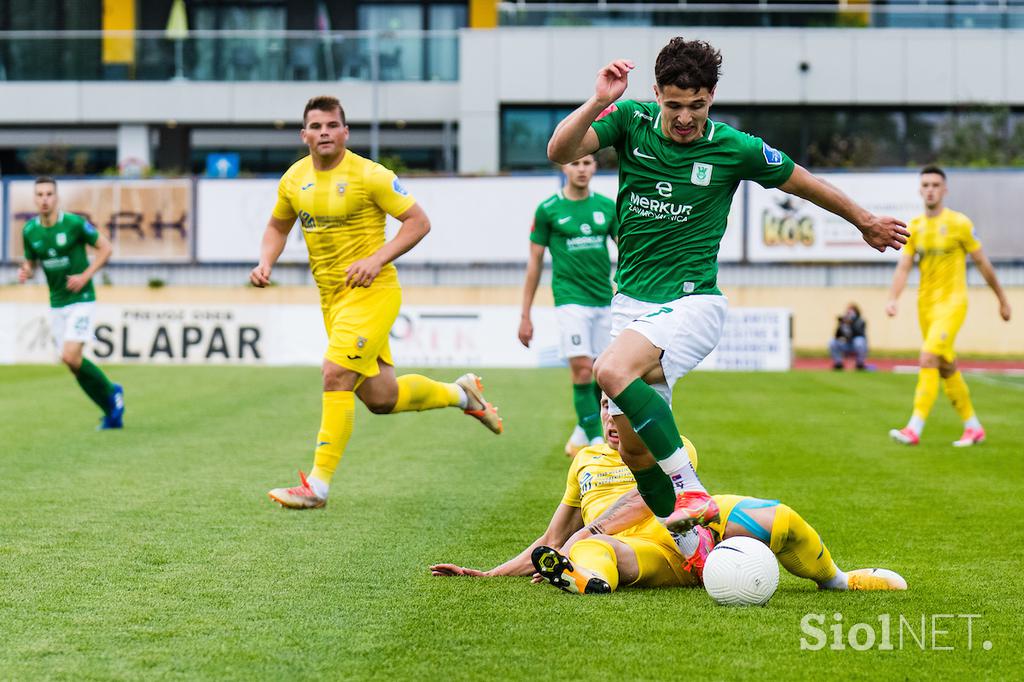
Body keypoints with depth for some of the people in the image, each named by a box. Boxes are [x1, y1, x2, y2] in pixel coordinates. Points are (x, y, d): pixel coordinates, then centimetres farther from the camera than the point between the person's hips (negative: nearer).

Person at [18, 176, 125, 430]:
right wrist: (25, 273, -10)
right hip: (56, 303, 6)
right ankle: (113, 412, 21)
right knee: (73, 362, 6)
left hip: (81, 299, -6)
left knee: (70, 357, -19)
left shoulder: (75, 223, -13)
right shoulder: (29, 231, 2)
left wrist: (85, 276, -15)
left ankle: (111, 392, 7)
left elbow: (105, 247, -5)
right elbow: (31, 263, 14)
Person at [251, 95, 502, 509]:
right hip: (331, 297, 7)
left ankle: (317, 486, -15)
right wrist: (266, 263, 3)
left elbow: (418, 221, -8)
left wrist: (376, 259, -19)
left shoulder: (368, 175, -11)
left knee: (336, 374, -21)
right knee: (381, 399, 10)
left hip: (371, 291, -7)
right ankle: (461, 393, 37)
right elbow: (278, 226, 23)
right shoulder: (294, 179, 6)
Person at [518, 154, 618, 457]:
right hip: (570, 299, -4)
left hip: (604, 301, 4)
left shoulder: (607, 206, 8)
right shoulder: (548, 210, 0)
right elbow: (535, 263, 4)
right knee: (582, 370, -15)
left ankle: (581, 435, 26)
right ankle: (597, 442, -9)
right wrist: (525, 316, 3)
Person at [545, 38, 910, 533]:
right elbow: (560, 152, -13)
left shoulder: (735, 149, -6)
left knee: (613, 370, -32)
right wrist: (599, 101, -27)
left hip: (689, 302, -5)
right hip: (632, 303, 5)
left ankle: (691, 493, -29)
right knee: (633, 448, 1)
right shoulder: (632, 121, 0)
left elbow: (801, 182, 11)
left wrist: (866, 222, 24)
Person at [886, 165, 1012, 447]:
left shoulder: (959, 223, -7)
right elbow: (904, 266, 2)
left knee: (928, 359, -20)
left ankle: (914, 429, -23)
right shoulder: (914, 227, 6)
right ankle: (973, 427, 26)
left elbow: (982, 262, 1)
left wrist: (1002, 299, 8)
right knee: (947, 369, 12)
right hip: (926, 304, 6)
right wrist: (893, 299, -15)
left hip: (952, 302, -6)